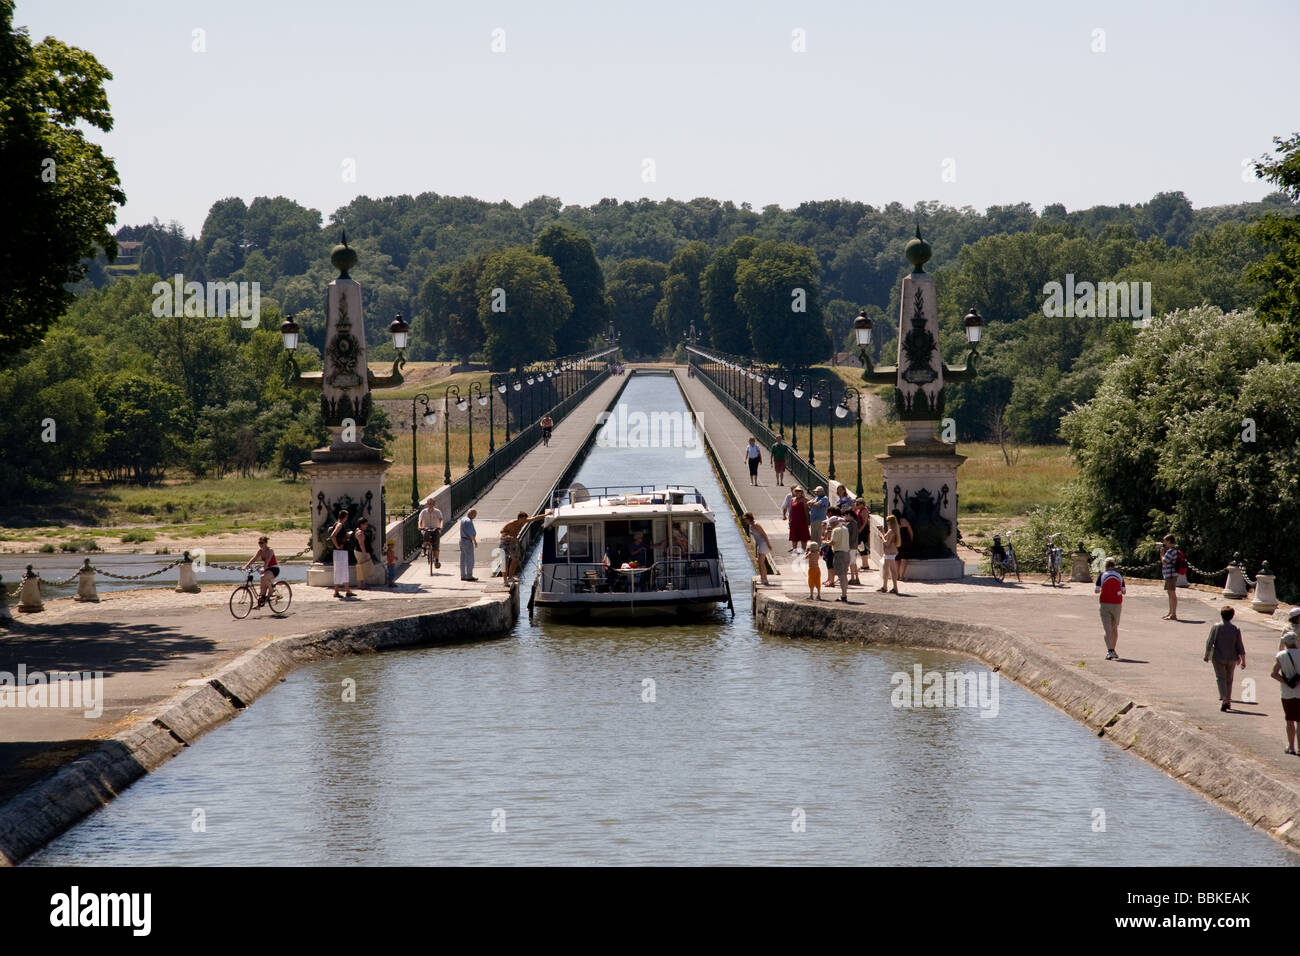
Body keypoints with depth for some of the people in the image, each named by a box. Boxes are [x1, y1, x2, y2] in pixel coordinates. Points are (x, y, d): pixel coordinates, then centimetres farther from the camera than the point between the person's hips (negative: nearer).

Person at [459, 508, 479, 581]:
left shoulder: (463, 519, 13)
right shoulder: (469, 521, -18)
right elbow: (471, 533, -20)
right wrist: (475, 542, -14)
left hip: (462, 540, 10)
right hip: (468, 541, -10)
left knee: (463, 559, 10)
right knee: (469, 559, -5)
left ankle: (463, 576, 13)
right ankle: (469, 576, -4)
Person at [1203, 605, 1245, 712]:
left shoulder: (1216, 627, -8)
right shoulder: (1236, 629, -3)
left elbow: (1210, 642, -8)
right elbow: (1240, 647, -2)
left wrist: (1207, 655, 5)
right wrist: (1243, 661, 5)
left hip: (1218, 658, -2)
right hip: (1232, 658, 2)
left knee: (1221, 678, -2)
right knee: (1229, 680, 16)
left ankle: (1223, 700, -21)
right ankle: (1228, 701, 24)